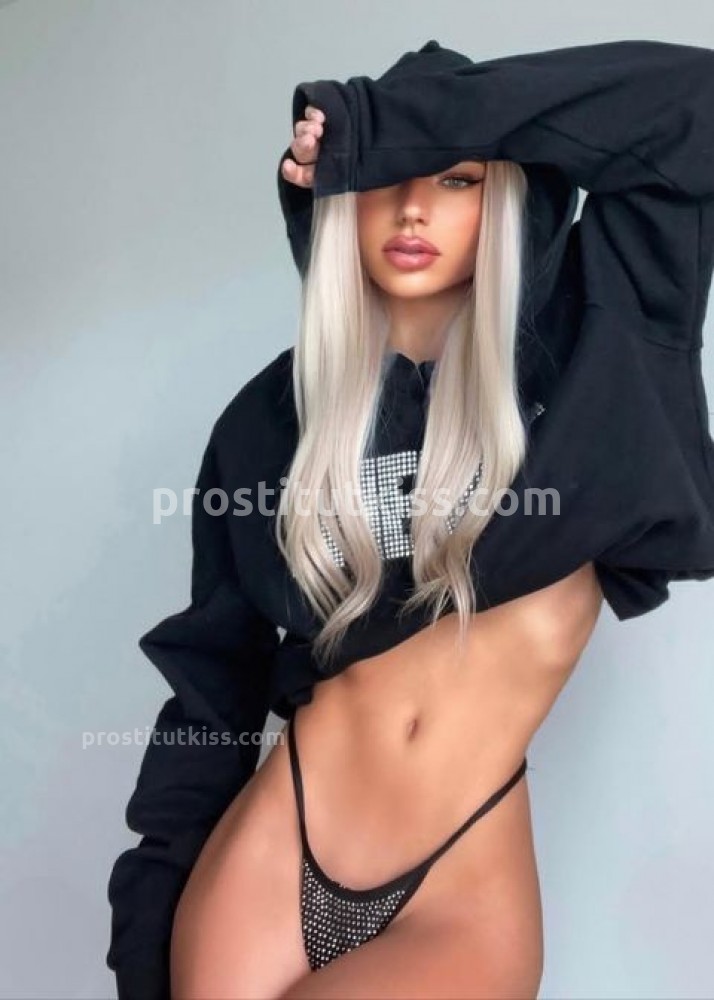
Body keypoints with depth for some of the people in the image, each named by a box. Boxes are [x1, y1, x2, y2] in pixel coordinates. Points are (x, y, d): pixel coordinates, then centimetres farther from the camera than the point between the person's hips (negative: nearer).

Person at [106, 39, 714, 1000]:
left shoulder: (576, 350, -3)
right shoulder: (275, 414, 1)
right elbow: (214, 668, 5)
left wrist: (387, 119, -14)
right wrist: (157, 884, 5)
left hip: (469, 900, -1)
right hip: (271, 853, 2)